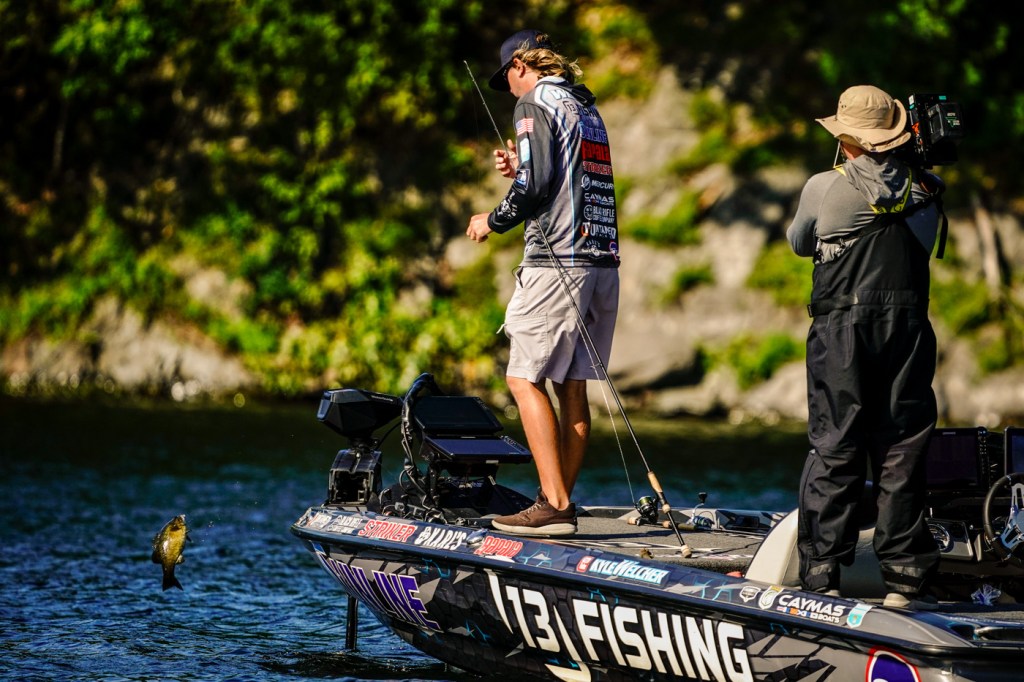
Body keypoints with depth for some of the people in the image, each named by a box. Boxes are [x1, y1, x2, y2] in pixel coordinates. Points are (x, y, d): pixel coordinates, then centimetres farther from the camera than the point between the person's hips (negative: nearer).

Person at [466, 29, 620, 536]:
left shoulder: (535, 102, -3)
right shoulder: (586, 108, 22)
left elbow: (535, 185, -14)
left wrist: (493, 221, 0)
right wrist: (520, 170, 21)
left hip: (558, 259, -8)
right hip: (602, 260, 8)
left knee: (525, 379, -6)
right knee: (571, 384, 9)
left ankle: (554, 504, -14)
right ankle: (560, 503, 10)